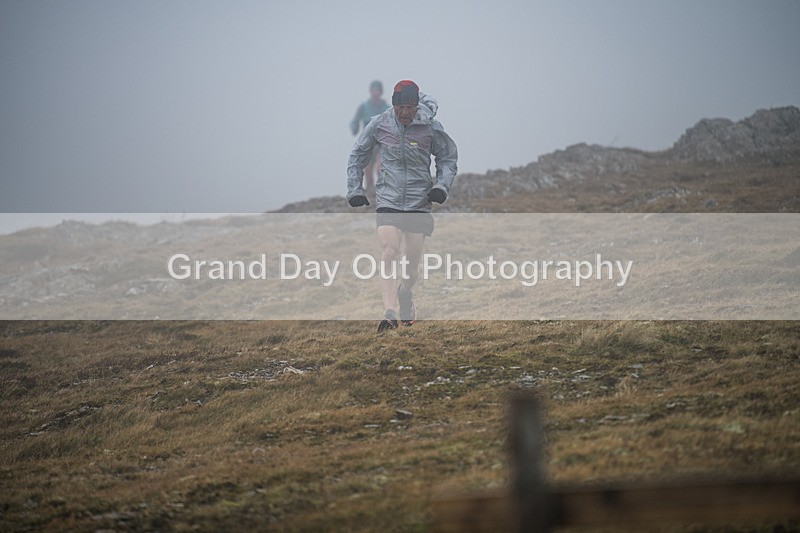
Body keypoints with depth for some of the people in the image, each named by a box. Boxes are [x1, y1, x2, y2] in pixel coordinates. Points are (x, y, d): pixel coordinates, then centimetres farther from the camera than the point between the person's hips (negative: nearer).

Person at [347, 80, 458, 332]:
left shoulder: (431, 127, -3)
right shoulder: (379, 124, -2)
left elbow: (449, 157, 12)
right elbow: (357, 155, 13)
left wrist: (441, 186, -3)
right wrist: (355, 190, 8)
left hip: (419, 203, 1)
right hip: (388, 200, -1)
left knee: (413, 265, 5)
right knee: (389, 255, -19)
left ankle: (405, 293, 39)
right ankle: (389, 314, -25)